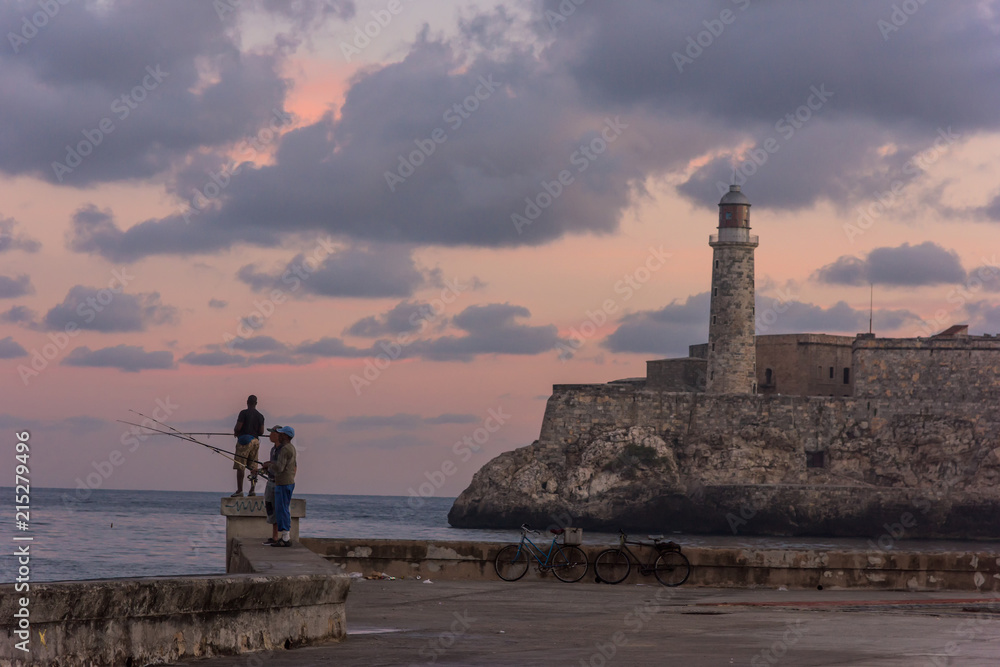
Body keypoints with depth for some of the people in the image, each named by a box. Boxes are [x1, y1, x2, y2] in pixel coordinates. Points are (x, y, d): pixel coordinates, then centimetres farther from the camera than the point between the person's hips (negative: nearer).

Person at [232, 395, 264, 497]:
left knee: (240, 467, -4)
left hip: (244, 441, -5)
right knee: (253, 467, 9)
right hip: (255, 441, 5)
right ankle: (253, 489, 3)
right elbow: (261, 432, 5)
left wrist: (235, 432, 8)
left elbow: (238, 427, -14)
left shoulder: (244, 413, -8)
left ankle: (239, 490, -8)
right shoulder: (260, 416, 8)